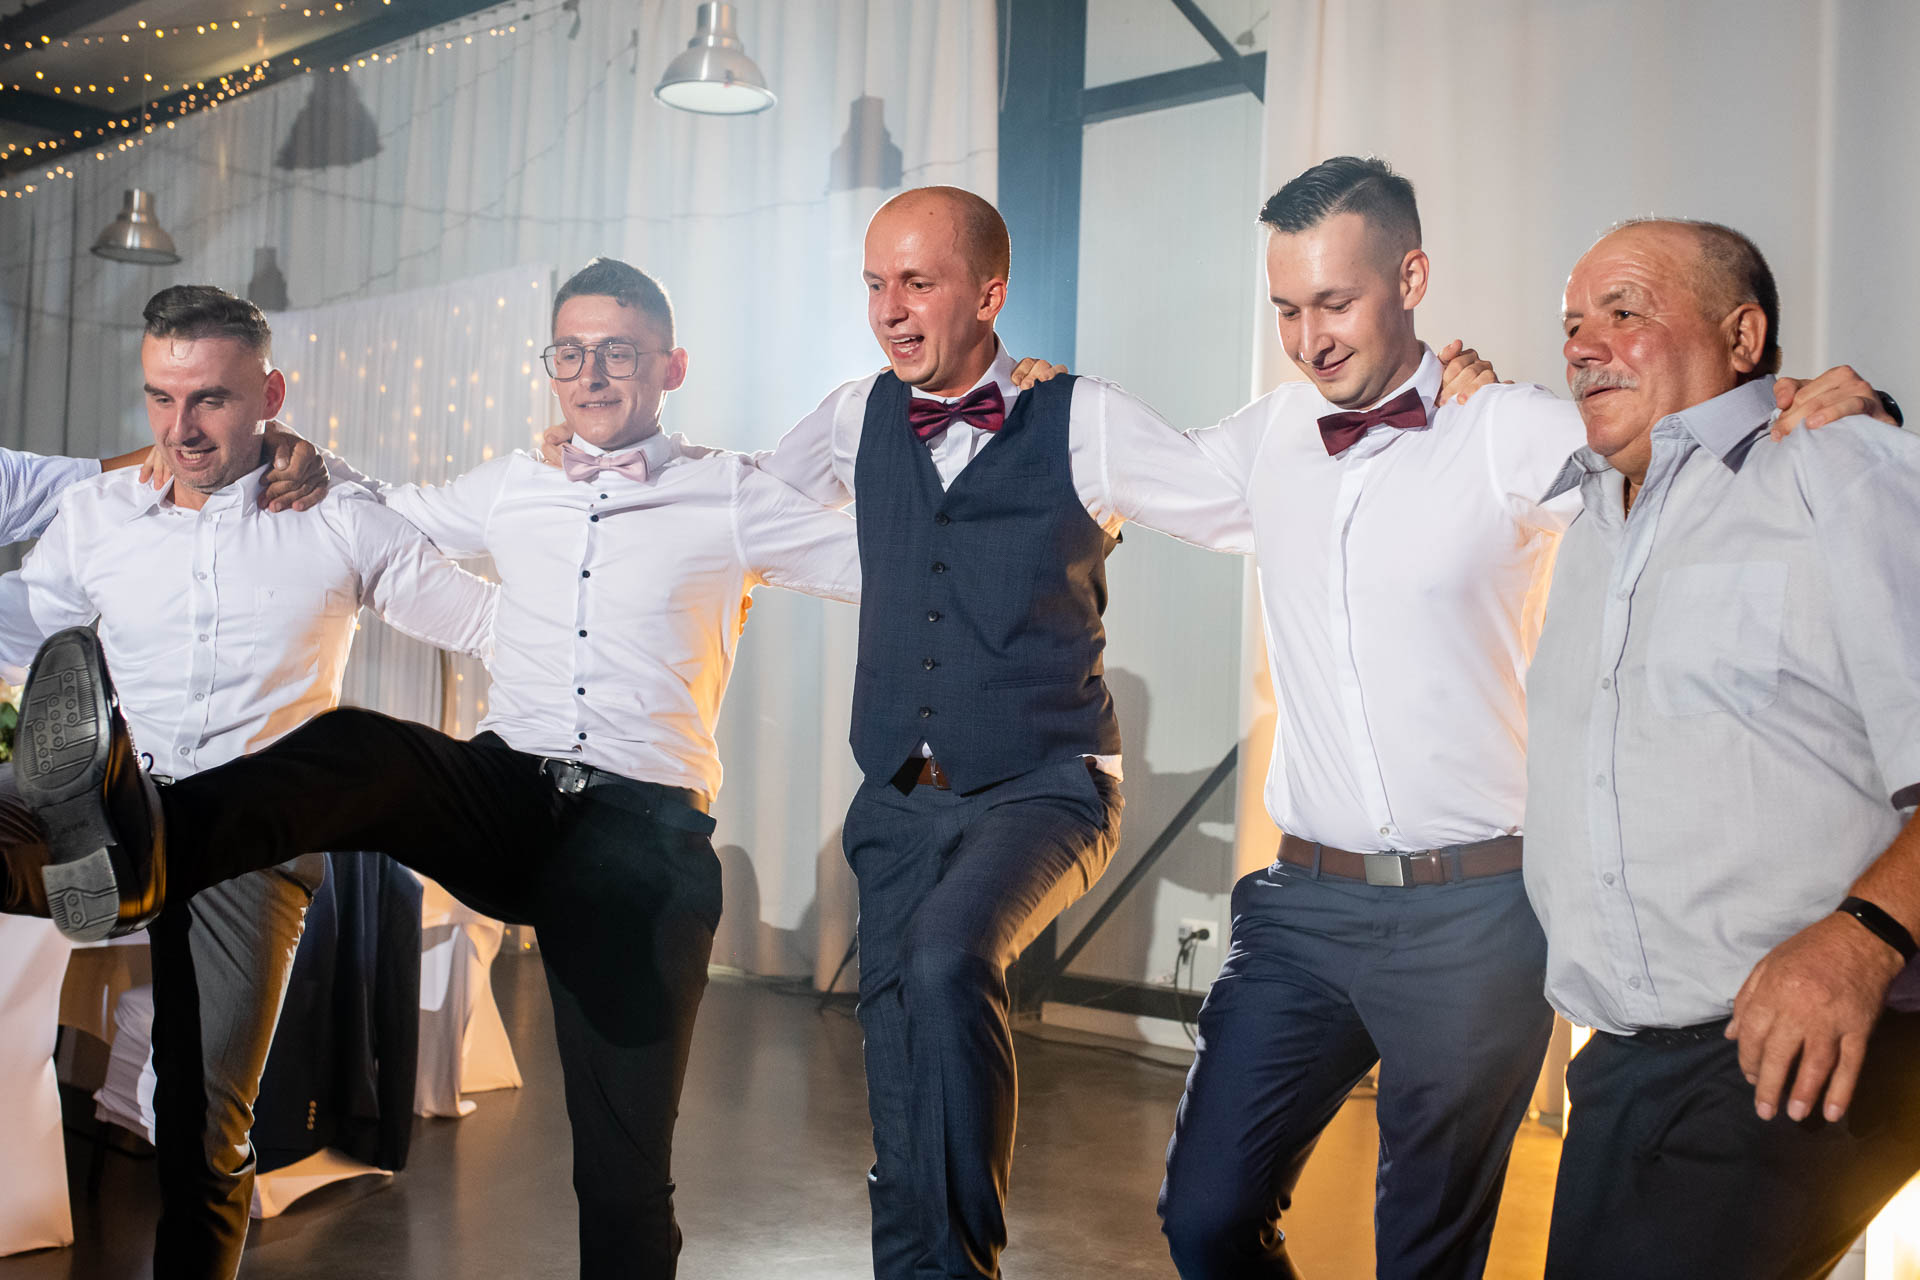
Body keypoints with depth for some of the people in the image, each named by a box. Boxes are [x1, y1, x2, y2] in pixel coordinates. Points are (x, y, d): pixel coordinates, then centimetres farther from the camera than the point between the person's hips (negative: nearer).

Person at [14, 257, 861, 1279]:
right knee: (357, 747, -32)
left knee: (624, 1165, -7)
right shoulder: (511, 489, 19)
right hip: (504, 794, 3)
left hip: (640, 825, -2)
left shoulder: (729, 495, 9)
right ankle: (137, 836, -58)